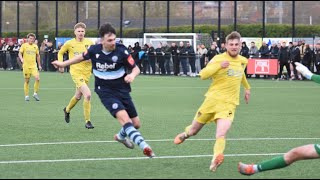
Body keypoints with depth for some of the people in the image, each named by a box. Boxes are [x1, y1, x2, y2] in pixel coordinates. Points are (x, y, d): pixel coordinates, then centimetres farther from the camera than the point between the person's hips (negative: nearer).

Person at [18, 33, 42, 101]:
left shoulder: (35, 46, 11)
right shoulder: (24, 45, 2)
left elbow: (38, 56, 19)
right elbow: (20, 53, -3)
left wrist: (39, 65, 18)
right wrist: (21, 59, -23)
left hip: (34, 66, 2)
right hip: (26, 66, -2)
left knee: (37, 78, -15)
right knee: (27, 81, 2)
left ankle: (35, 93, 0)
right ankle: (26, 95, 15)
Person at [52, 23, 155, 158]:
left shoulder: (121, 51, -14)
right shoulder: (94, 50, -9)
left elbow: (136, 68, -8)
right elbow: (82, 57, 14)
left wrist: (132, 75, -32)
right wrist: (63, 64, 24)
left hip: (122, 90, 2)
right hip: (105, 91, -2)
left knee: (136, 124, 8)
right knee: (124, 117, -26)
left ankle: (121, 136, 42)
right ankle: (144, 146, -34)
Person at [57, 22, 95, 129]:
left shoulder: (89, 43, 1)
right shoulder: (69, 43, -3)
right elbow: (60, 53, 13)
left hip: (86, 72, 4)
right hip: (76, 72, -4)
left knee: (78, 96, 20)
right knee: (88, 94, -20)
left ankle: (67, 110, 52)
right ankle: (87, 121, -11)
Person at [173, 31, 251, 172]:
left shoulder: (243, 61, 10)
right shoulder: (218, 59, -8)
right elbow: (203, 75, -18)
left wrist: (247, 88, 41)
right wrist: (219, 66, -28)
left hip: (229, 103, 2)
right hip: (213, 99, -2)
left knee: (222, 133, -24)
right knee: (194, 130, 14)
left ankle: (216, 159, -30)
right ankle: (186, 133, 47)